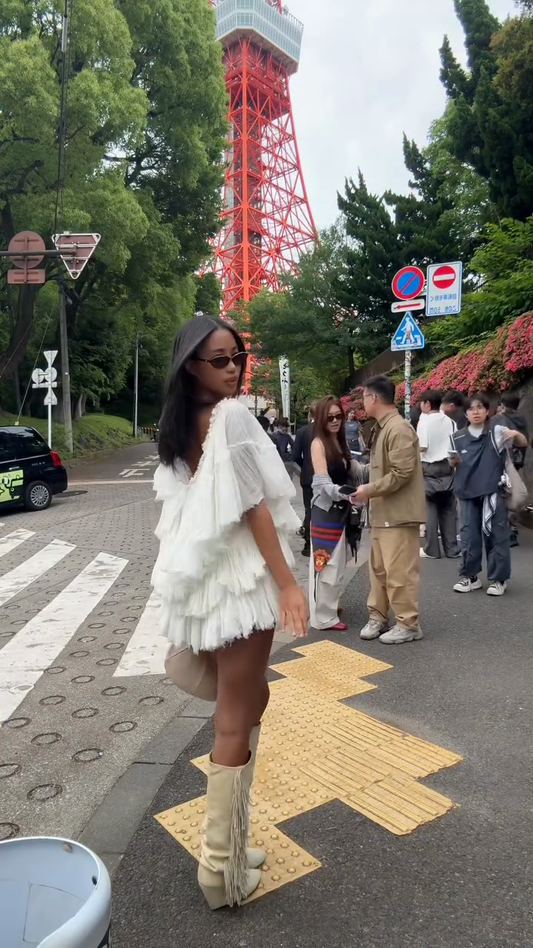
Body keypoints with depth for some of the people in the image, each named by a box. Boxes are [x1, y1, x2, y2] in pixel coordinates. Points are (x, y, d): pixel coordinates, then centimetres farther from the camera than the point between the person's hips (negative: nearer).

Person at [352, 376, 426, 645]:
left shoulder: (399, 429, -17)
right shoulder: (380, 428, 14)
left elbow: (401, 473, -23)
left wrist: (370, 490, -16)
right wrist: (369, 489, 6)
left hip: (399, 513, -10)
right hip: (382, 512, 10)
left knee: (399, 571, -2)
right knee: (378, 568, 15)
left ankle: (408, 625, 10)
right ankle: (378, 616, 26)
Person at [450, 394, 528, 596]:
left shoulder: (497, 431, -3)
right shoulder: (458, 438, 4)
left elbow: (524, 444, -8)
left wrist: (516, 434, -29)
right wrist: (454, 461, -8)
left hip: (493, 492, -2)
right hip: (467, 493, 3)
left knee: (497, 536, 4)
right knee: (469, 536, 7)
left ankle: (498, 579, 15)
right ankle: (470, 576, 20)